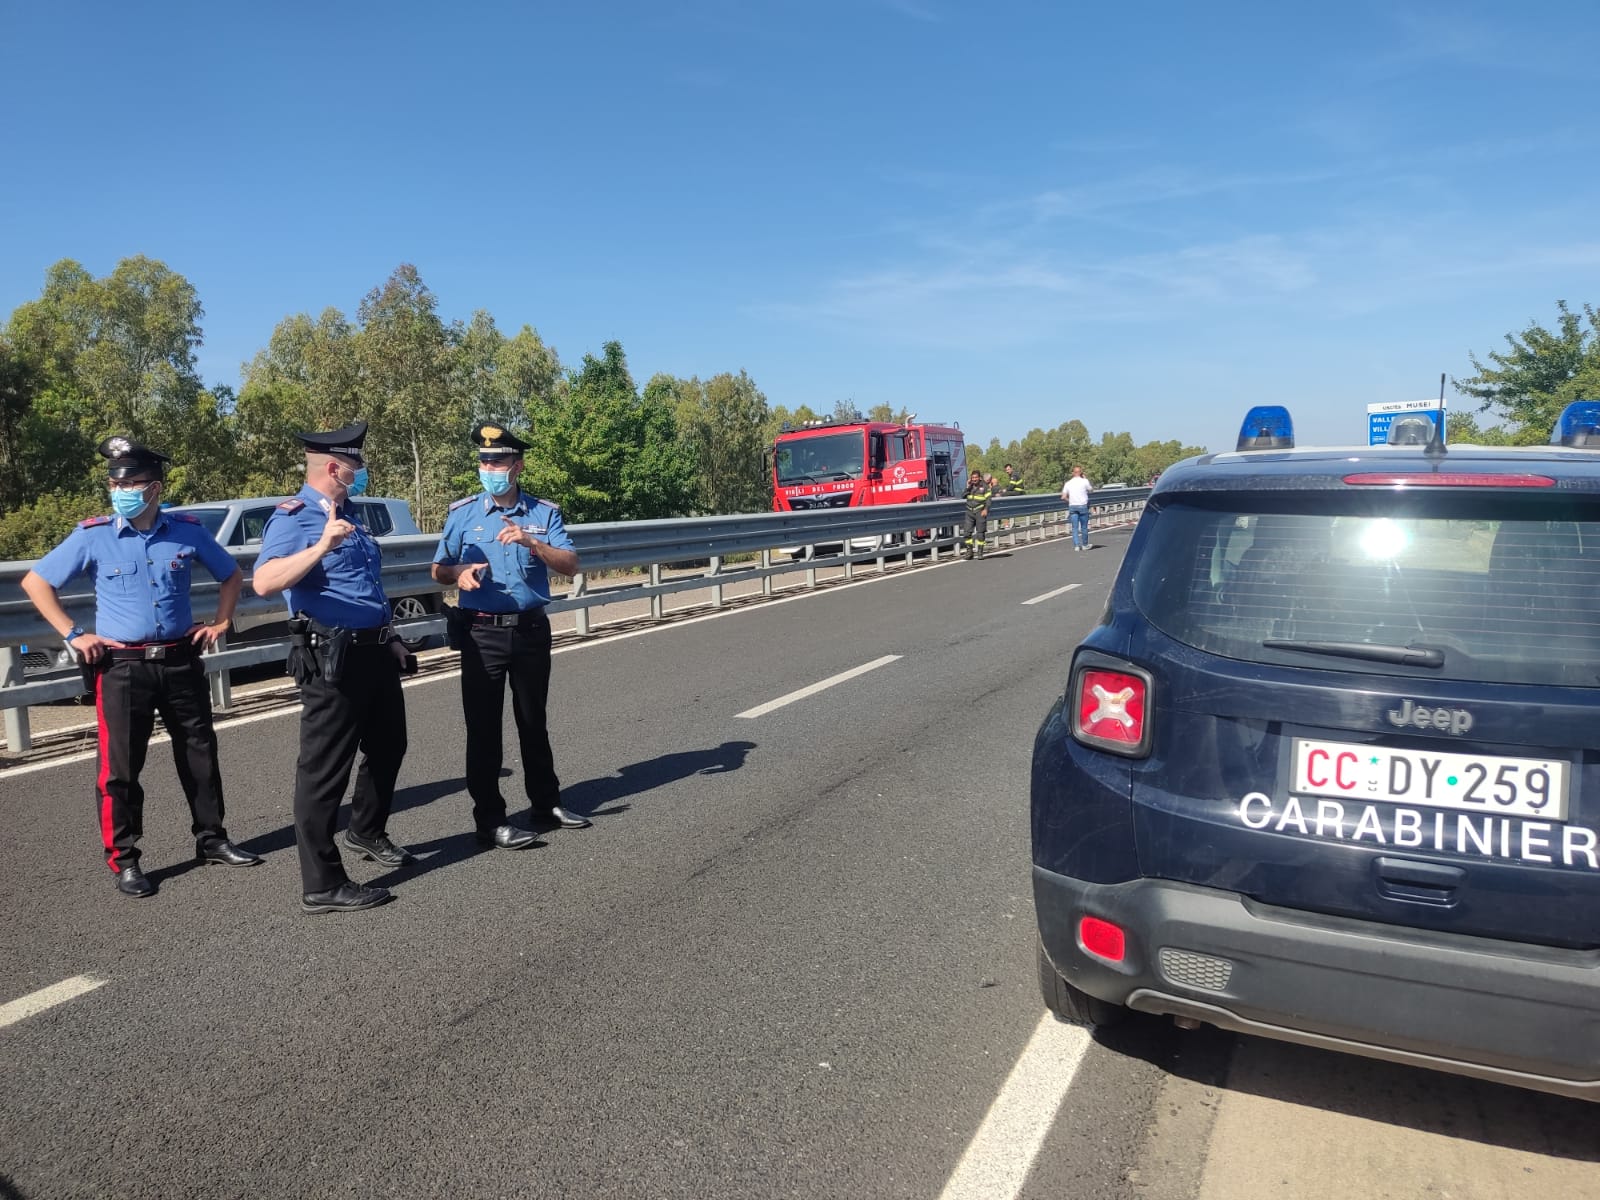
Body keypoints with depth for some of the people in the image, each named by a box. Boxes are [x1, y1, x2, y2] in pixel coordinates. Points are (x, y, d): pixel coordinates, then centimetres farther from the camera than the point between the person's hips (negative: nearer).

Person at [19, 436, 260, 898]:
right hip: (122, 667, -2)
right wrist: (72, 634, -2)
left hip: (181, 662, 2)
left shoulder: (188, 531, 1)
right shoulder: (94, 536, -4)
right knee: (120, 768, 1)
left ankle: (211, 839, 26)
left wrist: (221, 622, 8)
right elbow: (35, 582, 5)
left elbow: (231, 574, 17)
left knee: (200, 755, 11)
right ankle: (123, 860, 14)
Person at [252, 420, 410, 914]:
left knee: (388, 746, 23)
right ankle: (322, 885, 6)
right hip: (332, 658, -9)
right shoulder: (292, 517, -13)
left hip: (374, 649, 9)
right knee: (324, 768, -2)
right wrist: (321, 547, -39)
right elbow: (263, 582, -29)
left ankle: (367, 832, 44)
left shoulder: (348, 514, 14)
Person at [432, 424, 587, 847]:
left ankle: (546, 800, 30)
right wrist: (459, 573, -17)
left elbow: (570, 565, -8)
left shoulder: (544, 513, 1)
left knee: (533, 720, 15)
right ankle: (490, 819, 10)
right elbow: (439, 570, 6)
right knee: (483, 726, 1)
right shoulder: (462, 513, 1)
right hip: (482, 633, -1)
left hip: (531, 629, 1)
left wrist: (532, 543, -24)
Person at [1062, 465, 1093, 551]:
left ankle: (1076, 546, -2)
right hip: (1083, 506, -2)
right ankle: (1085, 545, 20)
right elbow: (1091, 490, 15)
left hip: (1072, 506, 2)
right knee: (1084, 527, 9)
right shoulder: (1084, 481, -3)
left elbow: (1063, 497, 0)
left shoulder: (1068, 483, 5)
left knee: (1075, 527, 4)